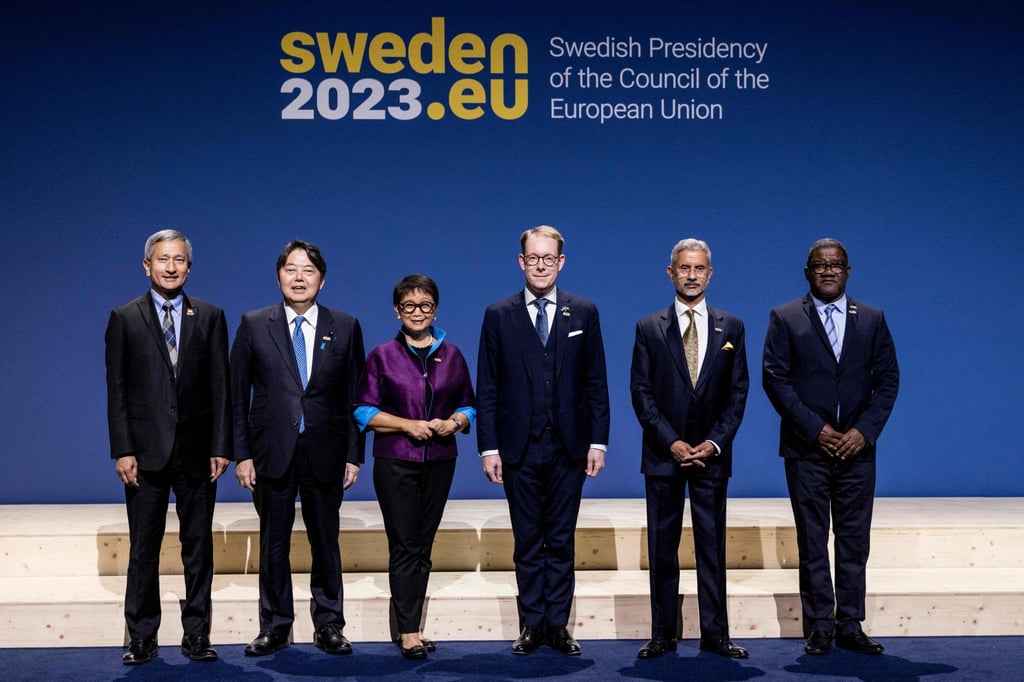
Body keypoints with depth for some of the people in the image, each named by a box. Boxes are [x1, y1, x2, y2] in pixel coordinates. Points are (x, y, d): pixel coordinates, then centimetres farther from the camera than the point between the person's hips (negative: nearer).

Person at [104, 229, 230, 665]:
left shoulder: (210, 317, 6)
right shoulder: (125, 318, 3)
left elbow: (220, 386, 4)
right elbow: (116, 389, 0)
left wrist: (221, 446, -3)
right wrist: (122, 450, -7)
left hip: (197, 450, 1)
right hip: (146, 450, -1)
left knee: (198, 547, 7)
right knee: (144, 548, 5)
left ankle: (197, 635, 16)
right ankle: (141, 637, 15)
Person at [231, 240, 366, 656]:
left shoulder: (345, 328, 4)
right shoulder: (254, 325, 2)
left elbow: (354, 397, 4)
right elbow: (238, 396, 2)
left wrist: (354, 455, 0)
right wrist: (241, 454, -3)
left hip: (325, 453, 1)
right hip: (272, 451, 0)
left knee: (326, 543, 8)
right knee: (273, 545, 7)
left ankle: (328, 626, 20)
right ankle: (274, 628, 19)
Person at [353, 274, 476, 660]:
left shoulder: (452, 356, 9)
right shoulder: (383, 356, 1)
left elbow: (468, 406, 12)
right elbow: (365, 411, -2)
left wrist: (455, 422, -10)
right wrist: (409, 425, -14)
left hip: (440, 461, 3)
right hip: (395, 462, -3)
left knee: (423, 546, 7)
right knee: (404, 546, -5)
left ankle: (407, 623, 15)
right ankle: (408, 632, -2)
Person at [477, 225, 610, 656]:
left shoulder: (583, 313, 5)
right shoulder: (499, 315, 3)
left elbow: (596, 383, 4)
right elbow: (487, 389, 1)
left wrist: (598, 441, -2)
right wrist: (488, 447, -4)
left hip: (569, 447, 0)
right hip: (519, 448, 0)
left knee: (562, 542, 7)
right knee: (528, 543, 8)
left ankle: (558, 625, 16)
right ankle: (532, 625, 16)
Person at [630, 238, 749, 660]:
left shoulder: (730, 328, 7)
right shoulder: (649, 329, 3)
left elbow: (738, 392, 4)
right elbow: (641, 392, -1)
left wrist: (713, 443, -7)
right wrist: (671, 443, -10)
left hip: (711, 455, 1)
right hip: (663, 455, 0)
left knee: (712, 547, 4)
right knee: (662, 549, 4)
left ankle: (715, 634, 11)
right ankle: (663, 635, 11)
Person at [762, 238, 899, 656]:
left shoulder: (872, 320, 10)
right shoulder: (785, 319, 3)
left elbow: (887, 379, 7)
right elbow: (775, 378, -4)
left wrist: (865, 430, -7)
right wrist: (815, 429, -11)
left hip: (857, 448, 2)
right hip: (807, 448, -2)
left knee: (855, 542, 5)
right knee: (812, 542, 3)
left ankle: (850, 625, 12)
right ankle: (819, 626, 10)